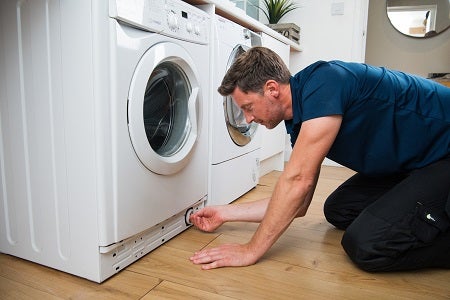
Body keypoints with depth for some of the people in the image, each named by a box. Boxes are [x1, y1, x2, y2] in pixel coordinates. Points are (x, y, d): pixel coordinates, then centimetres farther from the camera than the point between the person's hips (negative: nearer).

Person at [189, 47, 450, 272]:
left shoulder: (323, 81, -26)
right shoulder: (301, 123, 1)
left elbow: (298, 180, -31)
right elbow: (297, 204, 4)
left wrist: (252, 250, -21)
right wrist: (225, 214, 7)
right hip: (414, 161, 9)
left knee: (367, 244, -23)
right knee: (337, 211, 13)